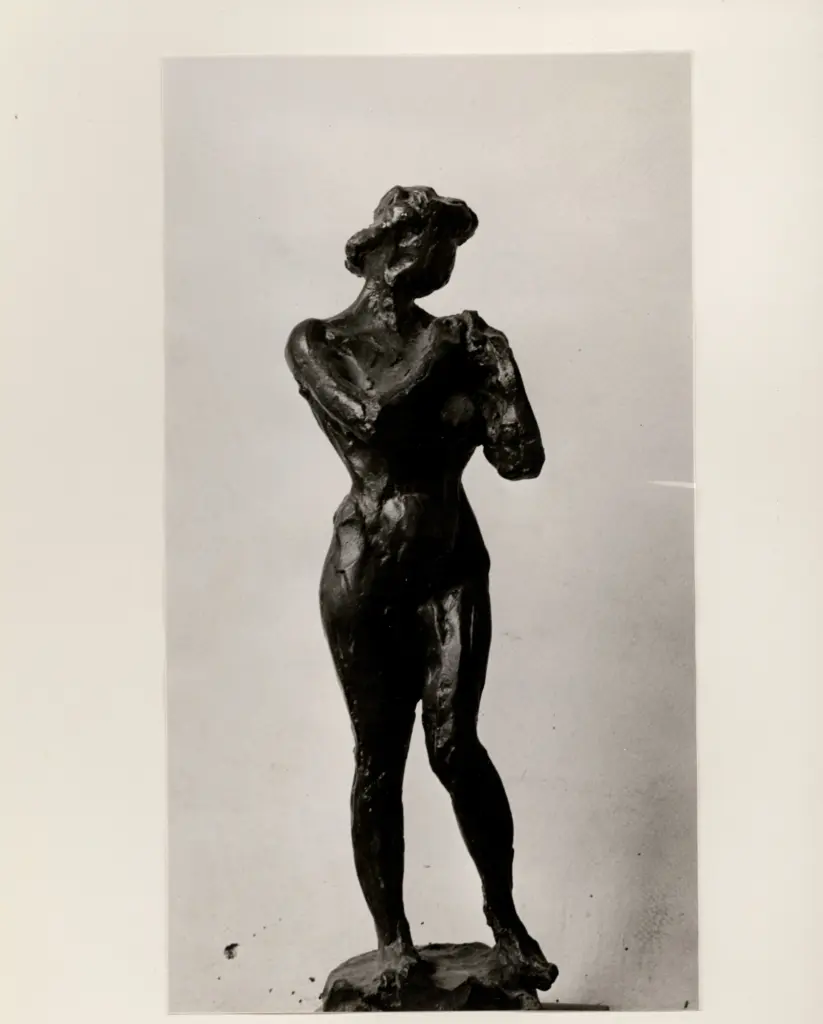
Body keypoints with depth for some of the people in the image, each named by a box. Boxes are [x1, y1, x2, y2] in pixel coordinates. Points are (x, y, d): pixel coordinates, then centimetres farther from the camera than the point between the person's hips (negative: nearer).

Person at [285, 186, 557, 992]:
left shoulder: (453, 341, 6)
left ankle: (504, 920, 15)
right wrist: (433, 353, -8)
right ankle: (392, 941, 18)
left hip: (452, 568, 2)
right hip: (366, 575, -2)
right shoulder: (317, 342, 0)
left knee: (455, 745, -4)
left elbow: (521, 459, 0)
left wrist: (494, 365, -6)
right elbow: (369, 422, -19)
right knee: (379, 757, 4)